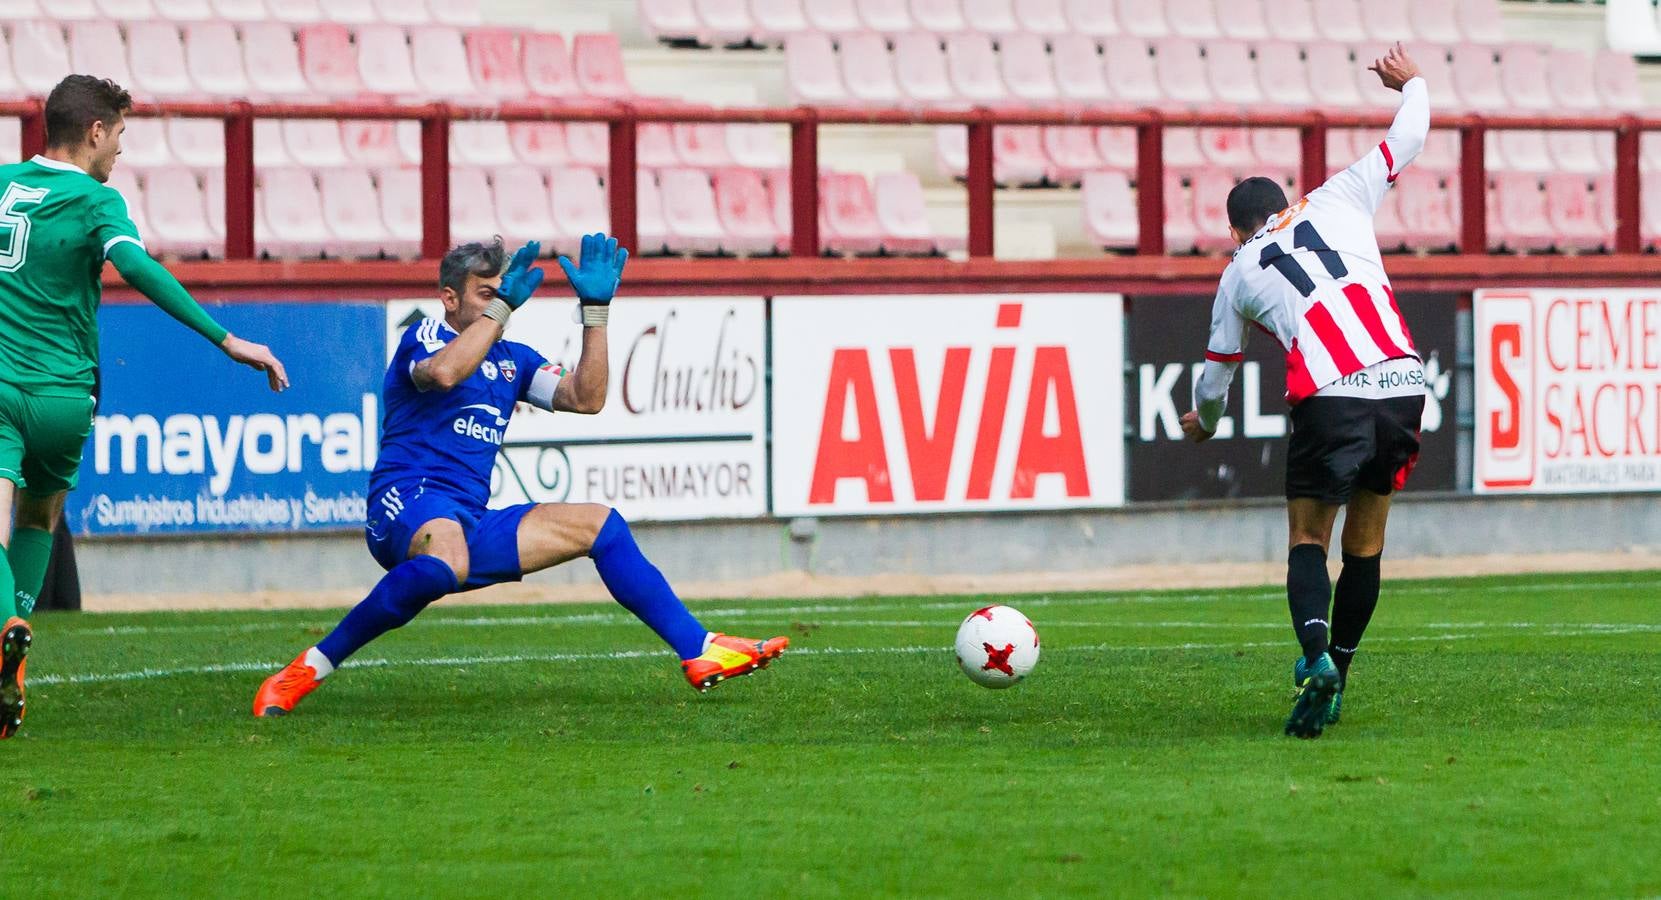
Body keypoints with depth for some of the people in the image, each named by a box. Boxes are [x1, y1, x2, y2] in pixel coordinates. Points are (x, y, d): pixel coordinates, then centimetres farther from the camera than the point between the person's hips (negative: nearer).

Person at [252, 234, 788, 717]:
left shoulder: (513, 360, 20)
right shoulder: (426, 337, 0)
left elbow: (585, 398, 10)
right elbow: (443, 372, -25)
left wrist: (595, 309, 6)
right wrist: (502, 307, -21)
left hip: (472, 524, 8)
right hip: (407, 504, -8)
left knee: (598, 524, 5)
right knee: (447, 559, -42)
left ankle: (699, 651, 4)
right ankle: (309, 669, -34)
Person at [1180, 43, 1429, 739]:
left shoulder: (1240, 272, 18)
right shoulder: (1338, 202, 19)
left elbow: (1217, 371, 30)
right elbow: (1409, 138, 28)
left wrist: (1205, 422, 51)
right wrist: (1411, 84, 50)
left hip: (1330, 398, -3)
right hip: (1403, 386, 3)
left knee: (1307, 539, 5)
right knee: (1365, 543, 15)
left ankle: (1316, 655, -22)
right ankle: (1336, 677, 13)